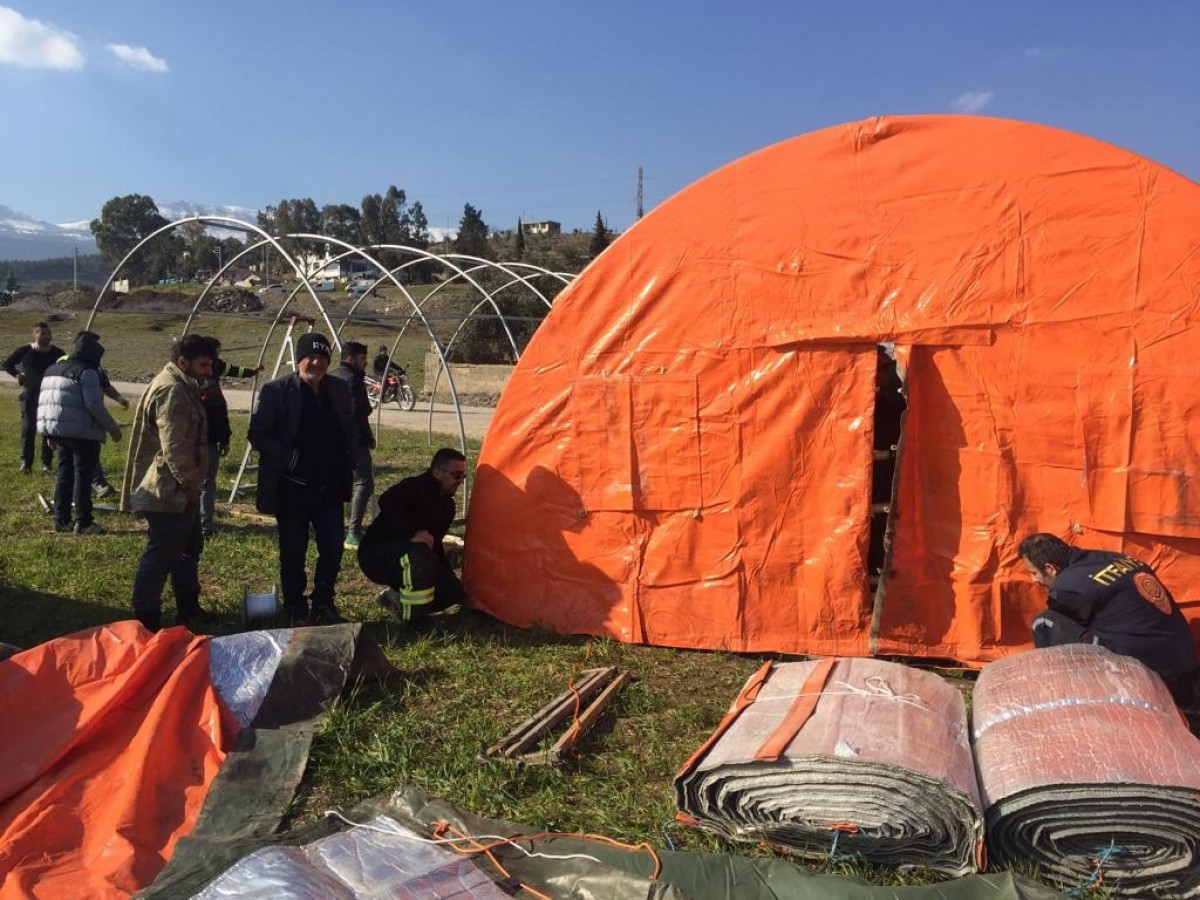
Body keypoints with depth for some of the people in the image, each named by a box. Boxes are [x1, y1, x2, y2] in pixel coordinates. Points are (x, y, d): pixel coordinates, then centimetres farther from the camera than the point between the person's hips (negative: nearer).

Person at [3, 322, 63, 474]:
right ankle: (26, 462, 3)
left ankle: (46, 464, 8)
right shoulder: (25, 351, 0)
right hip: (30, 396, 0)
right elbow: (7, 363, 14)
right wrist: (17, 375, 0)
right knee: (28, 428, -3)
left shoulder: (57, 353, 1)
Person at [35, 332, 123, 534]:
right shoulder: (87, 373, -12)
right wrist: (112, 428, -10)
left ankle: (61, 519, 18)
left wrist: (51, 433, 25)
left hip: (58, 431, 8)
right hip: (83, 433, -8)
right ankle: (83, 522, 1)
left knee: (63, 473, 15)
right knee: (83, 475, -3)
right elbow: (94, 405, -19)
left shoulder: (52, 370, 16)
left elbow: (44, 402, 18)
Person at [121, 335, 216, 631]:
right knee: (160, 557, -2)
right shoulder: (171, 391, -20)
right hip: (169, 492, -11)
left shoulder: (183, 387, 14)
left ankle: (188, 610, 35)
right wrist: (191, 483, -17)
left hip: (181, 491, 11)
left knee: (189, 549, 21)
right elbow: (173, 446, -26)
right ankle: (146, 622, 8)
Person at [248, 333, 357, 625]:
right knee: (293, 553, 8)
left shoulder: (339, 390, 6)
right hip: (292, 488, -4)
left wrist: (349, 463, 5)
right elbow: (257, 434, -8)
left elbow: (350, 430, 16)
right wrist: (288, 459, -16)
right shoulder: (276, 391, -7)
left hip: (330, 488, 4)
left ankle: (324, 605, 24)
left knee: (333, 549, 6)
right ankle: (295, 610, 23)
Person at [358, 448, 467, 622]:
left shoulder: (446, 504, 8)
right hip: (376, 556, -9)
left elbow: (435, 544, 18)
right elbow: (387, 502, -40)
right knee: (419, 551, -40)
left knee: (454, 590, -4)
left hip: (402, 563, 9)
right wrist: (412, 534, -46)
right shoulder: (414, 488, -19)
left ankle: (396, 597, 3)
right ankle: (410, 618, -27)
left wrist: (450, 576, 15)